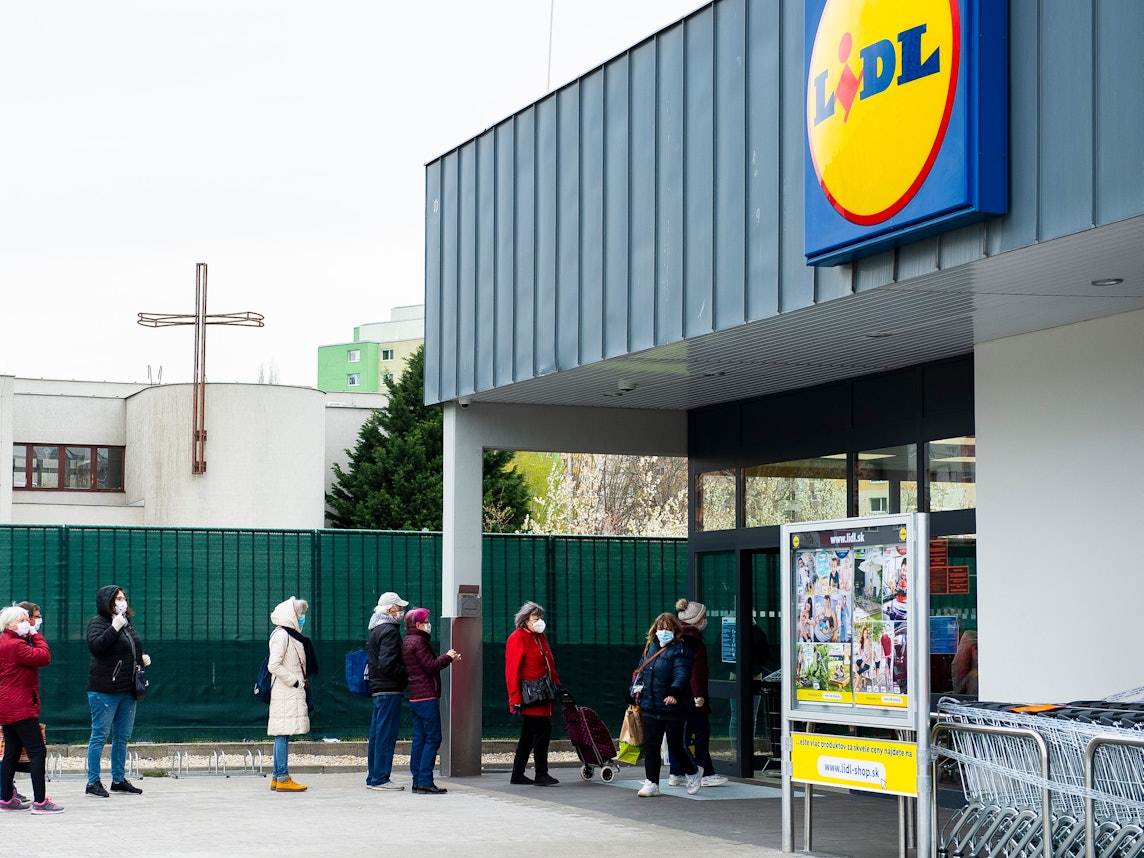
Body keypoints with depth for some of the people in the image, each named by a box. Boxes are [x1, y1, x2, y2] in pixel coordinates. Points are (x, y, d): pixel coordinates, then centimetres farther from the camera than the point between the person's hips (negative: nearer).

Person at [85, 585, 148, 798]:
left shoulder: (127, 623, 17)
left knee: (123, 737, 12)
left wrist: (142, 659, 11)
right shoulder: (97, 623, -6)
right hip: (105, 690, -8)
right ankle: (93, 782, 1)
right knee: (100, 735, -4)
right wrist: (114, 628, -24)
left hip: (128, 690, 8)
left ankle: (119, 780, 20)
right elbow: (95, 646, -24)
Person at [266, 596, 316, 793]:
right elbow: (274, 665, -20)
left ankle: (277, 777, 14)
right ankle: (282, 778, -10)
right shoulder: (281, 635, -12)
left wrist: (300, 682, 12)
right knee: (283, 734, -9)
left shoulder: (291, 635, 18)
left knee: (282, 735, 11)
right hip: (285, 694, -10)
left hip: (292, 693, 10)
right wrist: (294, 681, -16)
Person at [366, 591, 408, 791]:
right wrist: (407, 676, -12)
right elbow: (387, 664, -22)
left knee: (377, 734, 13)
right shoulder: (389, 630, -14)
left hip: (377, 689, 10)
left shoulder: (376, 629, 18)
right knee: (386, 735, -7)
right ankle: (380, 778, -6)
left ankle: (373, 777, 18)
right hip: (389, 690, -10)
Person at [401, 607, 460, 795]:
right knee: (433, 738, -8)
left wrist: (449, 658, 17)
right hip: (427, 697, -10)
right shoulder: (418, 641, -12)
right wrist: (448, 657, -3)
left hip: (415, 698, 10)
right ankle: (425, 781, -12)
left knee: (419, 739, 9)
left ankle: (417, 781, 9)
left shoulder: (408, 642, 19)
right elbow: (431, 666, -17)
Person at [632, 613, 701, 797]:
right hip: (650, 707, 6)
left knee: (676, 746, 3)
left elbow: (682, 675, -22)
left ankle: (693, 773, 28)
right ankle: (651, 783, 8)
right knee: (650, 746, 3)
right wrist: (636, 693, 14)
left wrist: (674, 693, -37)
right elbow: (640, 672, 22)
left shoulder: (679, 651, -9)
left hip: (672, 707, -6)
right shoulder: (650, 649, 12)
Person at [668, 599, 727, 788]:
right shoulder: (694, 640, -14)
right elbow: (697, 670, -19)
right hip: (690, 695, -9)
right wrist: (699, 694, -20)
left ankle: (675, 774, 11)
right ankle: (705, 774, 1)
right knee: (701, 731, -1)